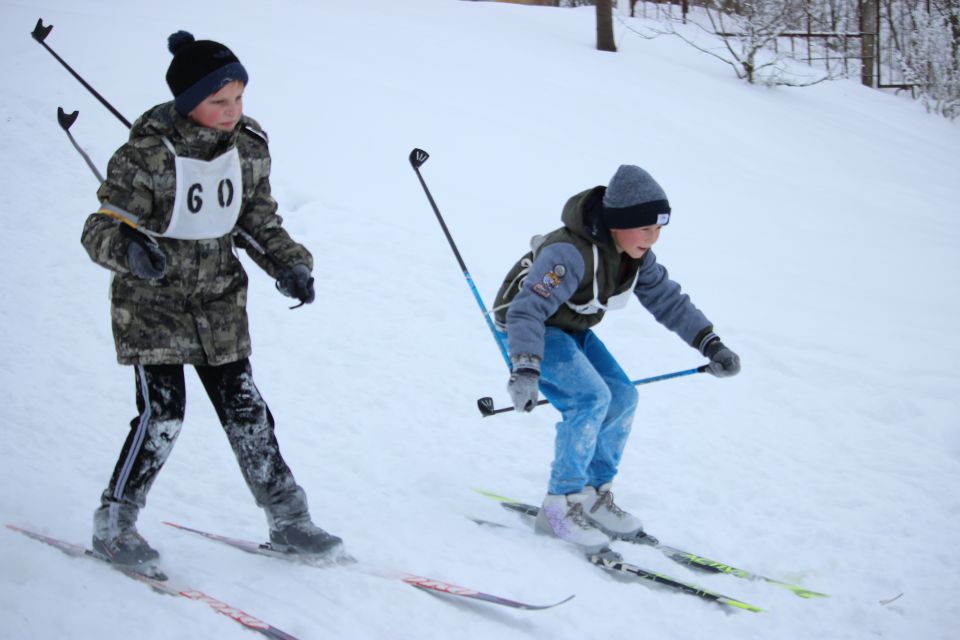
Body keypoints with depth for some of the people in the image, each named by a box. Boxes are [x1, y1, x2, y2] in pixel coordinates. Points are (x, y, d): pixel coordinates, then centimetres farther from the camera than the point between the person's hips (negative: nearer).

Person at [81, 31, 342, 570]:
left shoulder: (250, 145, -4)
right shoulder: (147, 156, -19)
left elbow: (259, 222, 9)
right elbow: (101, 230, -19)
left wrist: (289, 264, -7)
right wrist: (130, 248, -41)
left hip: (220, 303, 4)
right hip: (152, 303, -4)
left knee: (245, 411, 6)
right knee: (162, 413, -11)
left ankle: (288, 519, 17)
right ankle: (114, 525, 5)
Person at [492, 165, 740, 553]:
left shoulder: (635, 257, -9)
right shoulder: (571, 254, -34)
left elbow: (668, 300, 1)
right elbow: (527, 310, -39)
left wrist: (711, 345, -7)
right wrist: (525, 369, -50)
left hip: (571, 329, 8)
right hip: (528, 327, -8)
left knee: (622, 398, -2)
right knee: (591, 398, -24)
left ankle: (594, 496, 12)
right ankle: (560, 507, -15)